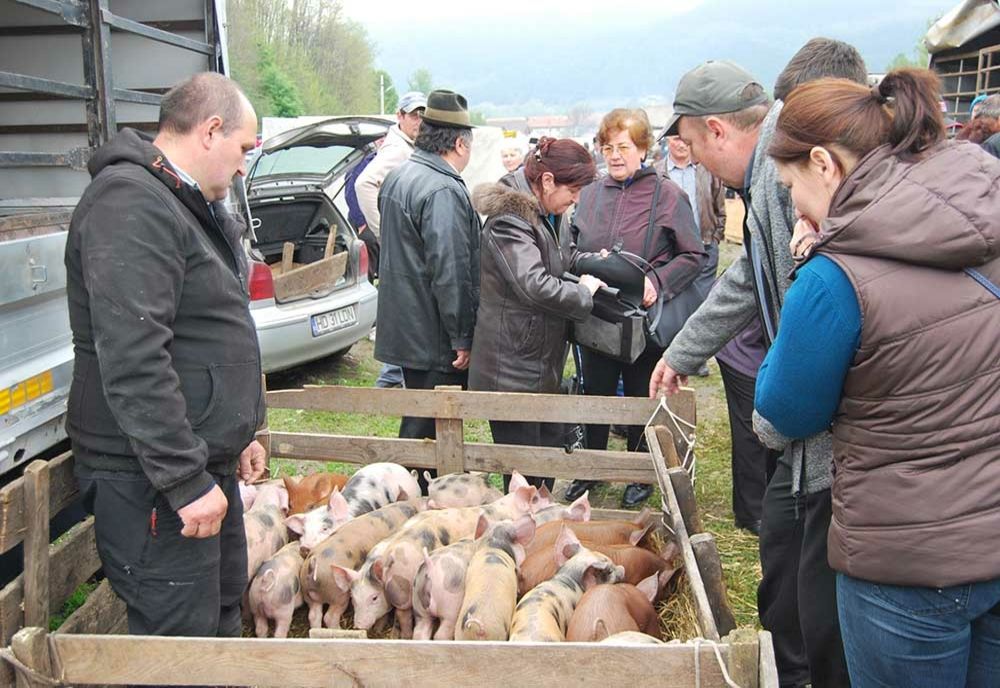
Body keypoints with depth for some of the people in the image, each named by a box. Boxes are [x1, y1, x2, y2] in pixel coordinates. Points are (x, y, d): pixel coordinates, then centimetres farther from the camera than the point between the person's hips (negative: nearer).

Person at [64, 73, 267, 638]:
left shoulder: (191, 204, 16)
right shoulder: (130, 204, -19)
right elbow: (132, 361, -27)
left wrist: (236, 435, 24)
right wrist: (186, 479, -25)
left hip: (205, 462, 11)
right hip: (153, 479, -10)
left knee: (225, 611, 21)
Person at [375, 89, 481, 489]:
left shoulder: (398, 177, 11)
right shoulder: (444, 191, -20)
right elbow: (450, 272, -24)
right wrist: (461, 339, -18)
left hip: (404, 330, 10)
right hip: (434, 337, -10)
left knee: (418, 420, 20)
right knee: (428, 430, -1)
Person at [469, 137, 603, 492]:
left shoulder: (539, 216, 13)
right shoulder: (509, 221, -21)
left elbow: (556, 259, 29)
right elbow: (535, 286, -32)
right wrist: (583, 291, -16)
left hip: (540, 366, 11)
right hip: (512, 372, -10)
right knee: (526, 477, -1)